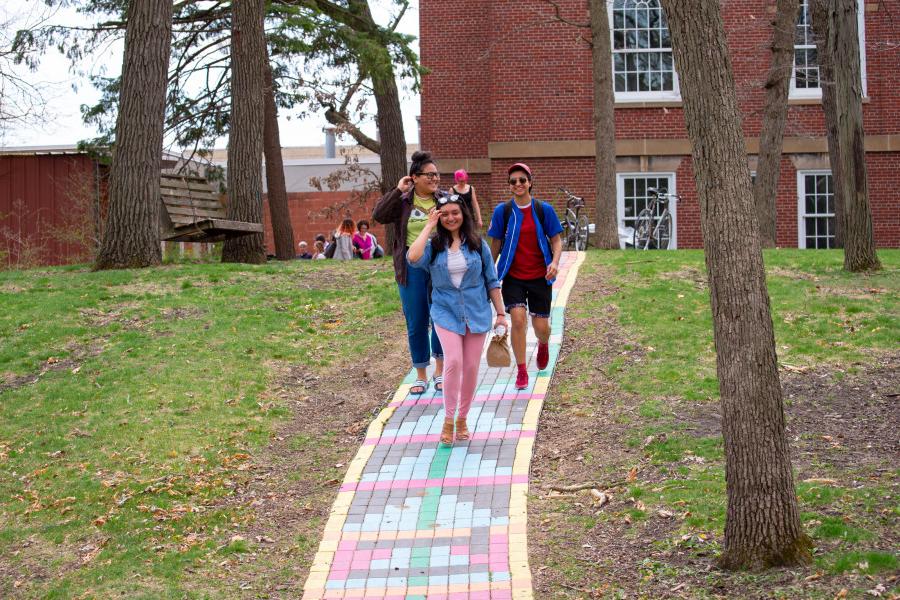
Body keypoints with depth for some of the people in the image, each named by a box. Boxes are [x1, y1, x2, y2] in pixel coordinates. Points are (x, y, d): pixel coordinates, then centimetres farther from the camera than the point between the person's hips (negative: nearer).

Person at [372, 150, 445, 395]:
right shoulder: (402, 201, 1)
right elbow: (379, 215, -14)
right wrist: (397, 191, -16)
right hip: (412, 267, 0)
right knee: (416, 323, 6)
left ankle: (440, 371, 18)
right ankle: (421, 376, 18)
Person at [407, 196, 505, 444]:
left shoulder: (478, 244, 3)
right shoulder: (433, 246, -1)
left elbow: (492, 281, 8)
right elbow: (413, 258, -24)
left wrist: (501, 314, 5)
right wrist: (429, 226, -14)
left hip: (477, 313, 2)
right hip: (446, 312, -2)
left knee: (471, 368, 3)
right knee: (454, 361, -20)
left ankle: (462, 419, 21)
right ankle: (448, 420, -6)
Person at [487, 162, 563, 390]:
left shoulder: (544, 209, -3)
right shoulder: (502, 211, -3)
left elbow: (556, 240, 2)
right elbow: (496, 244, 7)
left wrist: (555, 262, -17)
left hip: (539, 277, 0)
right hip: (513, 277, 0)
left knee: (541, 326, 3)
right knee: (518, 319, -17)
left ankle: (543, 345, 43)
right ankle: (521, 371, -3)